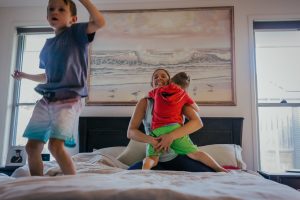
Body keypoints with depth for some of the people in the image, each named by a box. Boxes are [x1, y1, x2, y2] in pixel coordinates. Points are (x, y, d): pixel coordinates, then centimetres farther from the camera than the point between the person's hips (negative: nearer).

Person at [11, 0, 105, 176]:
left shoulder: (75, 32, 2)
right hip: (46, 100, 7)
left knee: (56, 145, -21)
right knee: (32, 146, 6)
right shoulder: (48, 45, 19)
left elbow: (100, 22, -18)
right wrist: (25, 76, 30)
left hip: (68, 99, -7)